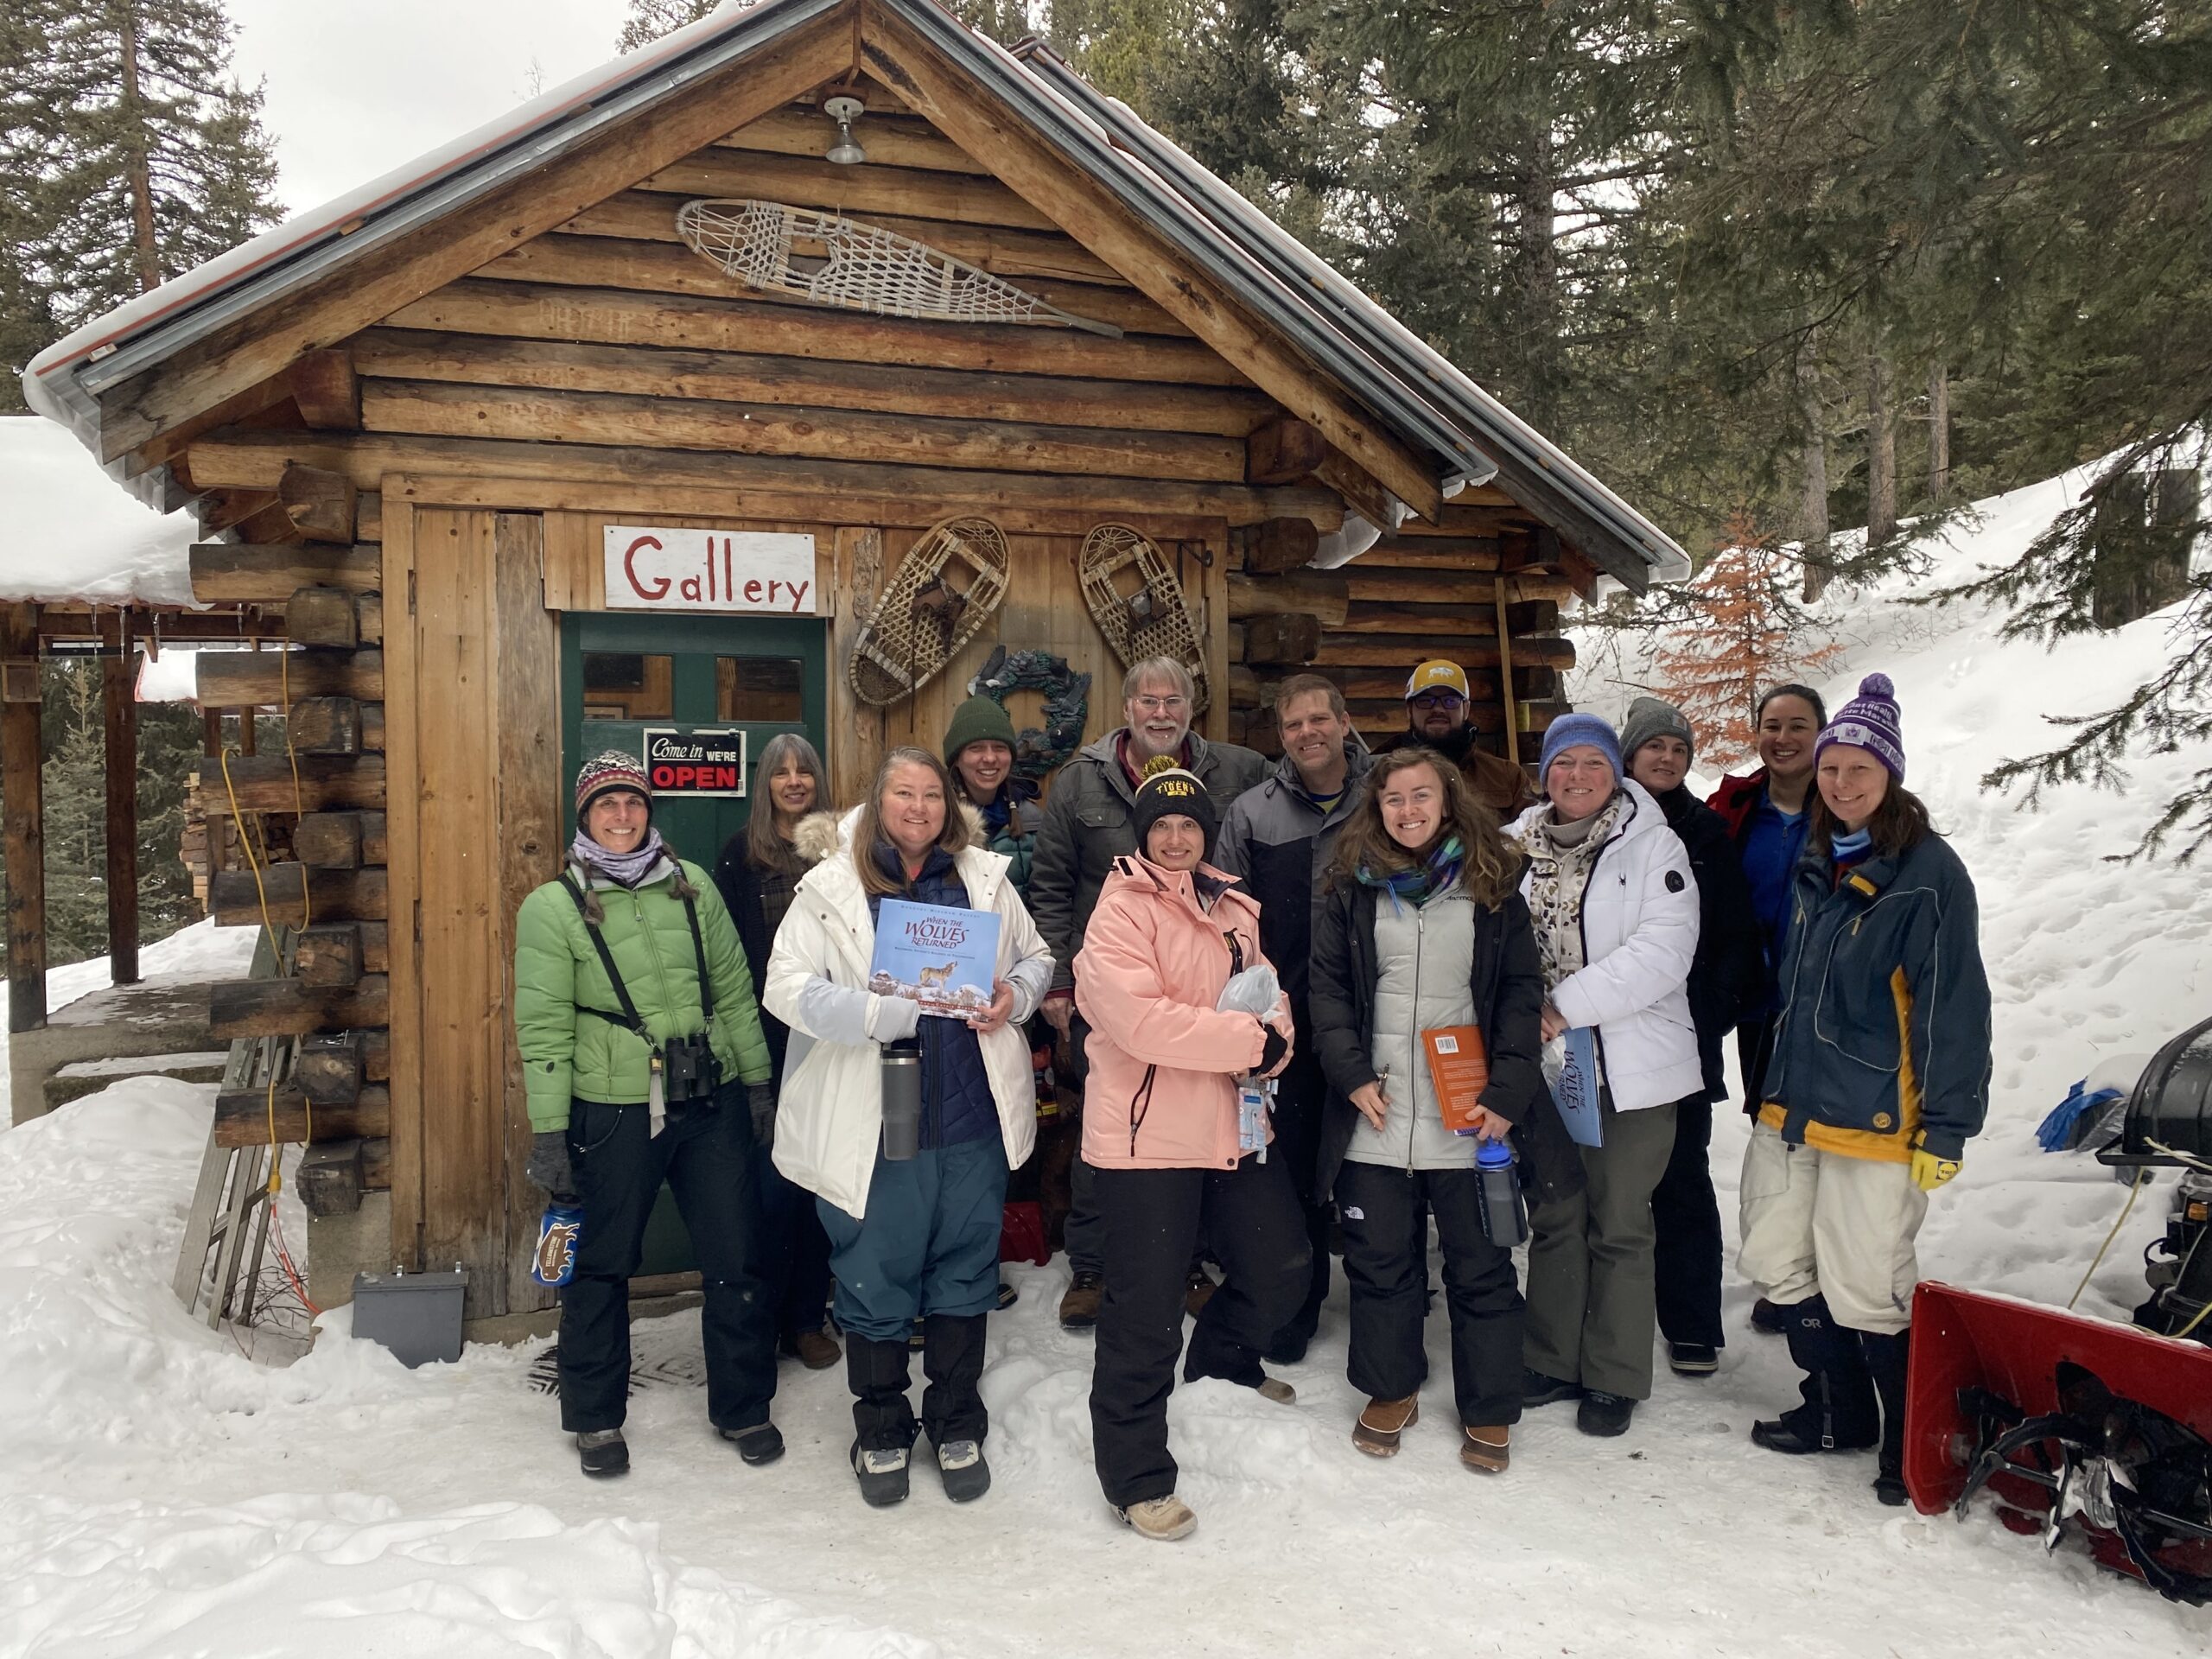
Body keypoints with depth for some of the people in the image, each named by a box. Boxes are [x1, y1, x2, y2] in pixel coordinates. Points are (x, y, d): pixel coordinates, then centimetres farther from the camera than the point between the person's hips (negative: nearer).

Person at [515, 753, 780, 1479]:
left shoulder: (693, 886, 6)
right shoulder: (552, 907, -3)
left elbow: (735, 990, 11)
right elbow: (544, 1027, -6)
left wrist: (757, 1078, 10)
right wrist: (548, 1133, -9)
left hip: (712, 1101, 3)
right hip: (612, 1111, -2)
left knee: (735, 1259, 7)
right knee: (601, 1266, 9)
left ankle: (744, 1408, 25)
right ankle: (595, 1418, 28)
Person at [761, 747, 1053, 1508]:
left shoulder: (985, 878, 7)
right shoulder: (831, 887, -4)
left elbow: (1037, 958, 17)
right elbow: (787, 987, -12)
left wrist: (1016, 994, -6)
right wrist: (883, 1013, -24)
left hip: (974, 1116, 3)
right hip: (874, 1124, -3)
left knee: (965, 1273, 15)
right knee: (875, 1278, 9)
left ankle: (957, 1426, 33)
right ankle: (880, 1430, 30)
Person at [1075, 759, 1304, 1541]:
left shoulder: (1235, 909, 13)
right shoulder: (1121, 911, -12)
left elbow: (1268, 993, 12)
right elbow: (1140, 1019, -24)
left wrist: (1274, 1033, -12)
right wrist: (1247, 1040, -21)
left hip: (1235, 1126, 8)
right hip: (1146, 1134, -7)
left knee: (1281, 1267, 19)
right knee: (1145, 1313, 1)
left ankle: (1222, 1354, 49)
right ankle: (1135, 1477, 17)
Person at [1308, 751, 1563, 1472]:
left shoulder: (1492, 885, 2)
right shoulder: (1352, 888, 5)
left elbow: (1522, 991, -1)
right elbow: (1329, 987, 5)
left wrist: (1507, 1091, -10)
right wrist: (1352, 1073, -8)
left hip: (1469, 1119, -1)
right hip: (1377, 1116, 1)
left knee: (1481, 1266, 8)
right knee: (1380, 1261, 12)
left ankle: (1489, 1412, 23)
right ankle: (1391, 1390, 31)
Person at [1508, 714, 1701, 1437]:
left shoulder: (1653, 846, -7)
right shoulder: (1518, 846, 4)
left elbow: (1663, 951, -17)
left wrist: (1567, 1005, -20)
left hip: (1629, 1069, -4)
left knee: (1619, 1227, 6)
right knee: (1553, 1219, 14)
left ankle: (1614, 1378, 20)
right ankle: (1555, 1361, 29)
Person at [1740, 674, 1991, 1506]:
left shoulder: (1929, 873, -11)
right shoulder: (1817, 865, 12)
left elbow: (1954, 1010, -13)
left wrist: (1945, 1129, -15)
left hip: (1876, 1120, -8)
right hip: (1792, 1108, 8)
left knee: (1863, 1286, -4)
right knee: (1777, 1261, 13)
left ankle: (1912, 1442, 18)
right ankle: (1838, 1412, 31)